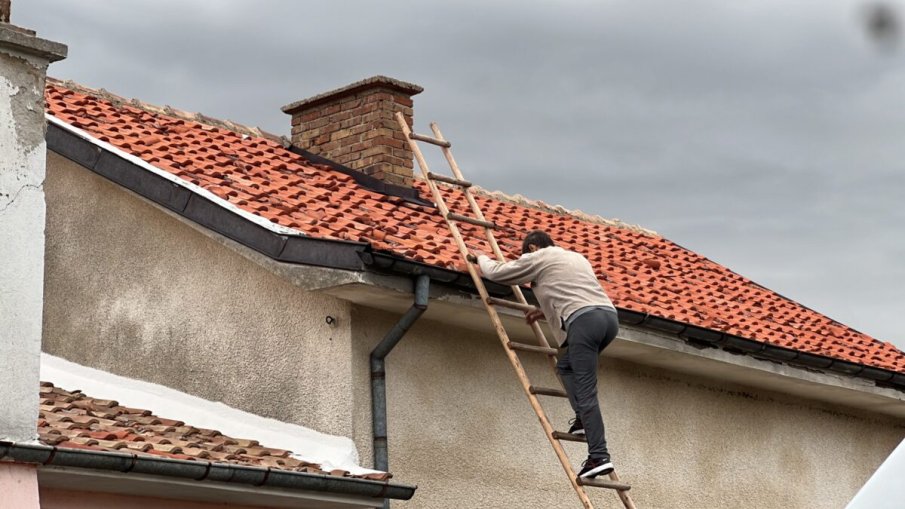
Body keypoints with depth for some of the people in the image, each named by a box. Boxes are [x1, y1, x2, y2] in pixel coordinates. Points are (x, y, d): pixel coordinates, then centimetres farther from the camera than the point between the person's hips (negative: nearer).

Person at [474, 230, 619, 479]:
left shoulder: (537, 258, 13)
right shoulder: (576, 257, 34)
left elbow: (495, 272, 19)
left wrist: (481, 258, 39)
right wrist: (546, 311, 44)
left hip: (584, 320, -7)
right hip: (609, 315, 7)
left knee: (586, 392, -8)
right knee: (566, 365, 26)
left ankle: (599, 457, -15)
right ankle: (584, 420, 9)